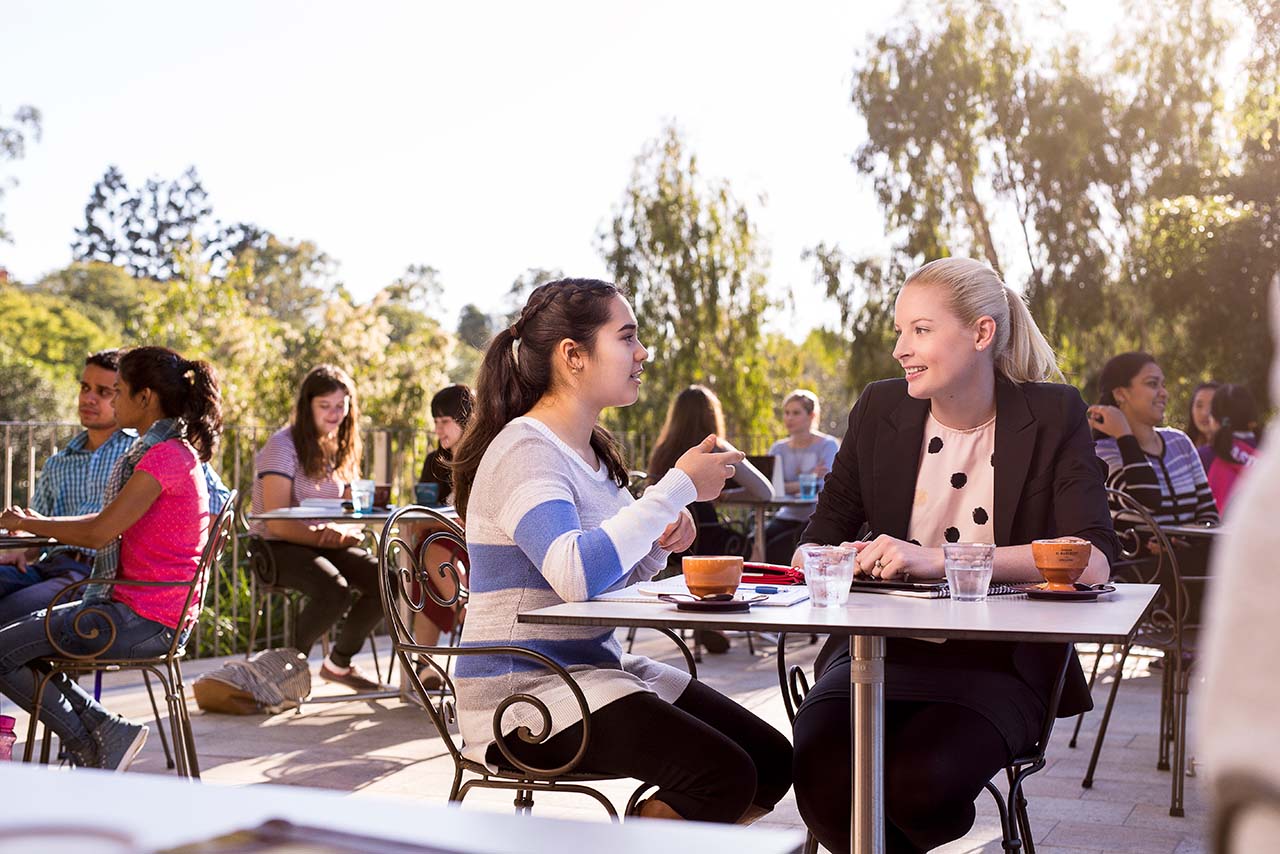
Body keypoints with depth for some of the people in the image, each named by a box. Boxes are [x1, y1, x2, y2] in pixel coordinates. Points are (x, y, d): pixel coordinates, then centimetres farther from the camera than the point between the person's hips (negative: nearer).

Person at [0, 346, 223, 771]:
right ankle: (103, 729, 10)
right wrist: (40, 523, 10)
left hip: (144, 620, -10)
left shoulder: (166, 456, -19)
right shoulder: (169, 450, 14)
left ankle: (95, 743, 0)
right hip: (138, 607, 10)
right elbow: (113, 523, 19)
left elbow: (100, 533, -21)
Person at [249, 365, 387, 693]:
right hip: (277, 547, -7)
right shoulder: (283, 446, -10)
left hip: (325, 545, 7)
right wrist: (326, 539, -24)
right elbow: (278, 524, -17)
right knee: (334, 590, -34)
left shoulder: (340, 449, 13)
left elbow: (350, 516, 9)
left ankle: (339, 663, 4)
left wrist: (345, 532, -15)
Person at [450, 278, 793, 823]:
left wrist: (659, 543, -1)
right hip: (523, 691, -9)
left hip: (596, 666, 9)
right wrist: (678, 487, -25)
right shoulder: (525, 449, -16)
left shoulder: (592, 450, 13)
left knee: (772, 763, 1)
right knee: (723, 777, -22)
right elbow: (577, 575, -34)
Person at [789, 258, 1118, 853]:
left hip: (999, 665, -2)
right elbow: (820, 538, 14)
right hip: (881, 647, 2)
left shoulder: (1052, 416, -1)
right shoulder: (879, 409, 8)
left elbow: (1091, 560, -16)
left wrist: (938, 561, -25)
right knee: (822, 775, -29)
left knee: (921, 783, -32)